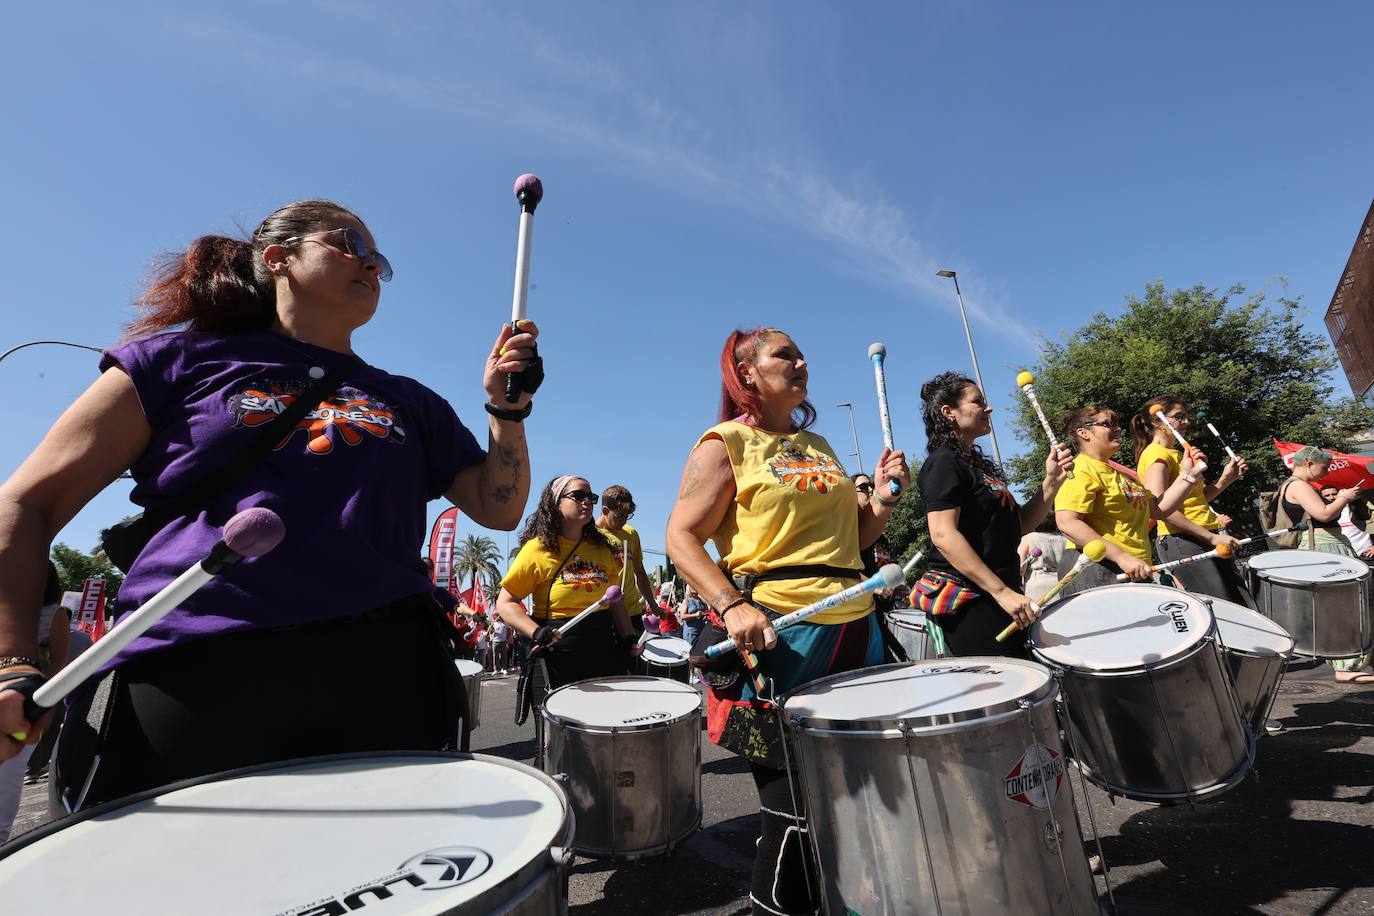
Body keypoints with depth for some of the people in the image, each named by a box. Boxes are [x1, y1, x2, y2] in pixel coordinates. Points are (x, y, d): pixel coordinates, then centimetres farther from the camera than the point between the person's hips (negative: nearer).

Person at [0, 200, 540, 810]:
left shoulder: (410, 402, 19)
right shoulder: (183, 360, 11)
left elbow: (498, 509, 13)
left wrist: (507, 409, 0)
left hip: (382, 675, 3)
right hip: (188, 673, -2)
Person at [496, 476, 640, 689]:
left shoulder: (601, 547, 8)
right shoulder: (537, 548, -8)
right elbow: (505, 603, -7)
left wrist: (629, 636, -2)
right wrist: (536, 632, -22)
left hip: (605, 649, 5)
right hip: (560, 651, -5)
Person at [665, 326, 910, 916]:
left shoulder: (818, 445, 17)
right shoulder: (725, 443, -3)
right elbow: (681, 539, -10)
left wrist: (884, 497, 3)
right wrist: (732, 605, -23)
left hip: (853, 629, 7)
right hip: (778, 637, -7)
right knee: (794, 811, 2)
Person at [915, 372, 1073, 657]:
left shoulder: (978, 464, 17)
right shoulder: (943, 462, -11)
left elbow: (1020, 524, 18)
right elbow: (943, 535, -23)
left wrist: (1051, 481, 5)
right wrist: (1002, 591, -25)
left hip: (993, 597, 10)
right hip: (968, 600, -10)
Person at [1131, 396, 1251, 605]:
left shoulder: (1176, 454, 20)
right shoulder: (1156, 455, -11)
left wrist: (1225, 479, 6)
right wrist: (1211, 537, -21)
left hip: (1208, 539, 10)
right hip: (1183, 541, -10)